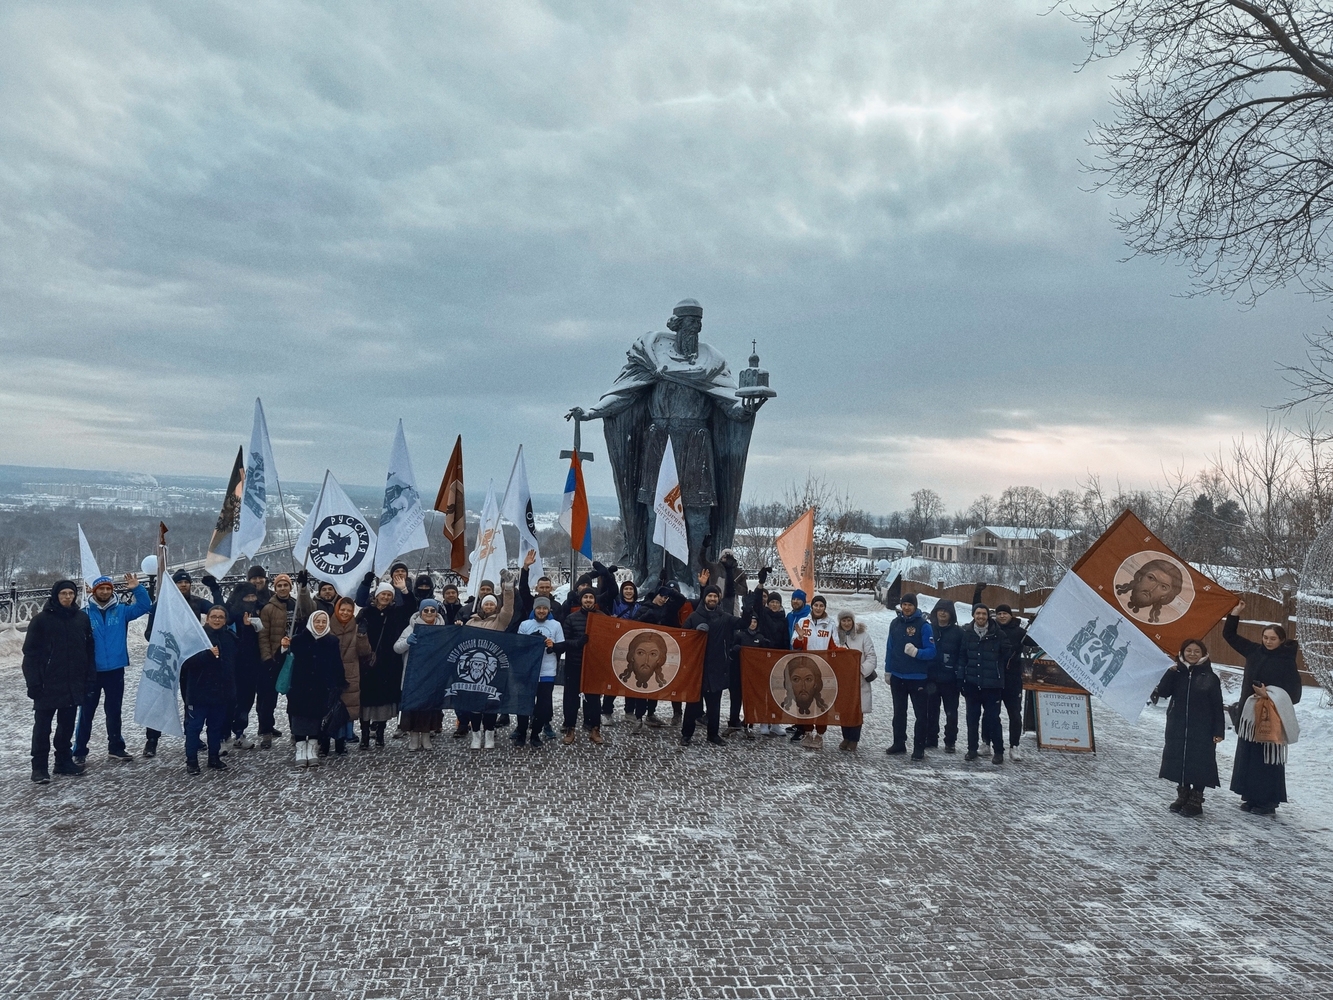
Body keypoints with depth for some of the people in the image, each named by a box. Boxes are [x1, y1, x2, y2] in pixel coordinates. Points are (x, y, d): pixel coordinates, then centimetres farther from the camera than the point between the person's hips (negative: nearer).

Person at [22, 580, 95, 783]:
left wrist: (91, 676, 3)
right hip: (48, 684, -3)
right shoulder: (41, 619, -6)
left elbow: (89, 649, 8)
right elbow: (30, 653, -6)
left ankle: (64, 761, 23)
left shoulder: (82, 618, 5)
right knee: (42, 727, 3)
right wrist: (33, 683, -11)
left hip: (73, 684, 4)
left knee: (67, 725, 12)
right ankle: (40, 766, 11)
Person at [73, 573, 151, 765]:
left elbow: (145, 606, -2)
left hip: (116, 670, 3)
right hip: (92, 671, -3)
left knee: (114, 711, 14)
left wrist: (137, 589, -15)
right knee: (87, 712, 5)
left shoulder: (121, 611, 3)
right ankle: (80, 752, 15)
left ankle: (116, 747, 24)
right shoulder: (85, 614, -6)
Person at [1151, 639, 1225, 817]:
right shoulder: (1176, 673, 4)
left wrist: (1219, 731, -8)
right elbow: (1163, 692, -9)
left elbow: (1217, 707, -4)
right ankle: (1183, 796, 25)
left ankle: (1195, 801, 11)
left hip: (1201, 730, -3)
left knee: (1198, 763, 0)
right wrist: (1170, 672, -17)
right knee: (1179, 761, 10)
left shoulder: (1210, 678, -3)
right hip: (1177, 728, 3)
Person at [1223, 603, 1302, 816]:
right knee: (1246, 756, 9)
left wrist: (1269, 695, -25)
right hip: (1249, 713, 6)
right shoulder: (1254, 651, 4)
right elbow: (1229, 635, 12)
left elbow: (1293, 693, -12)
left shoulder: (1287, 661, -9)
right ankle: (1251, 796, 19)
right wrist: (1235, 612, 3)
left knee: (1267, 760, -2)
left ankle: (1268, 802, 7)